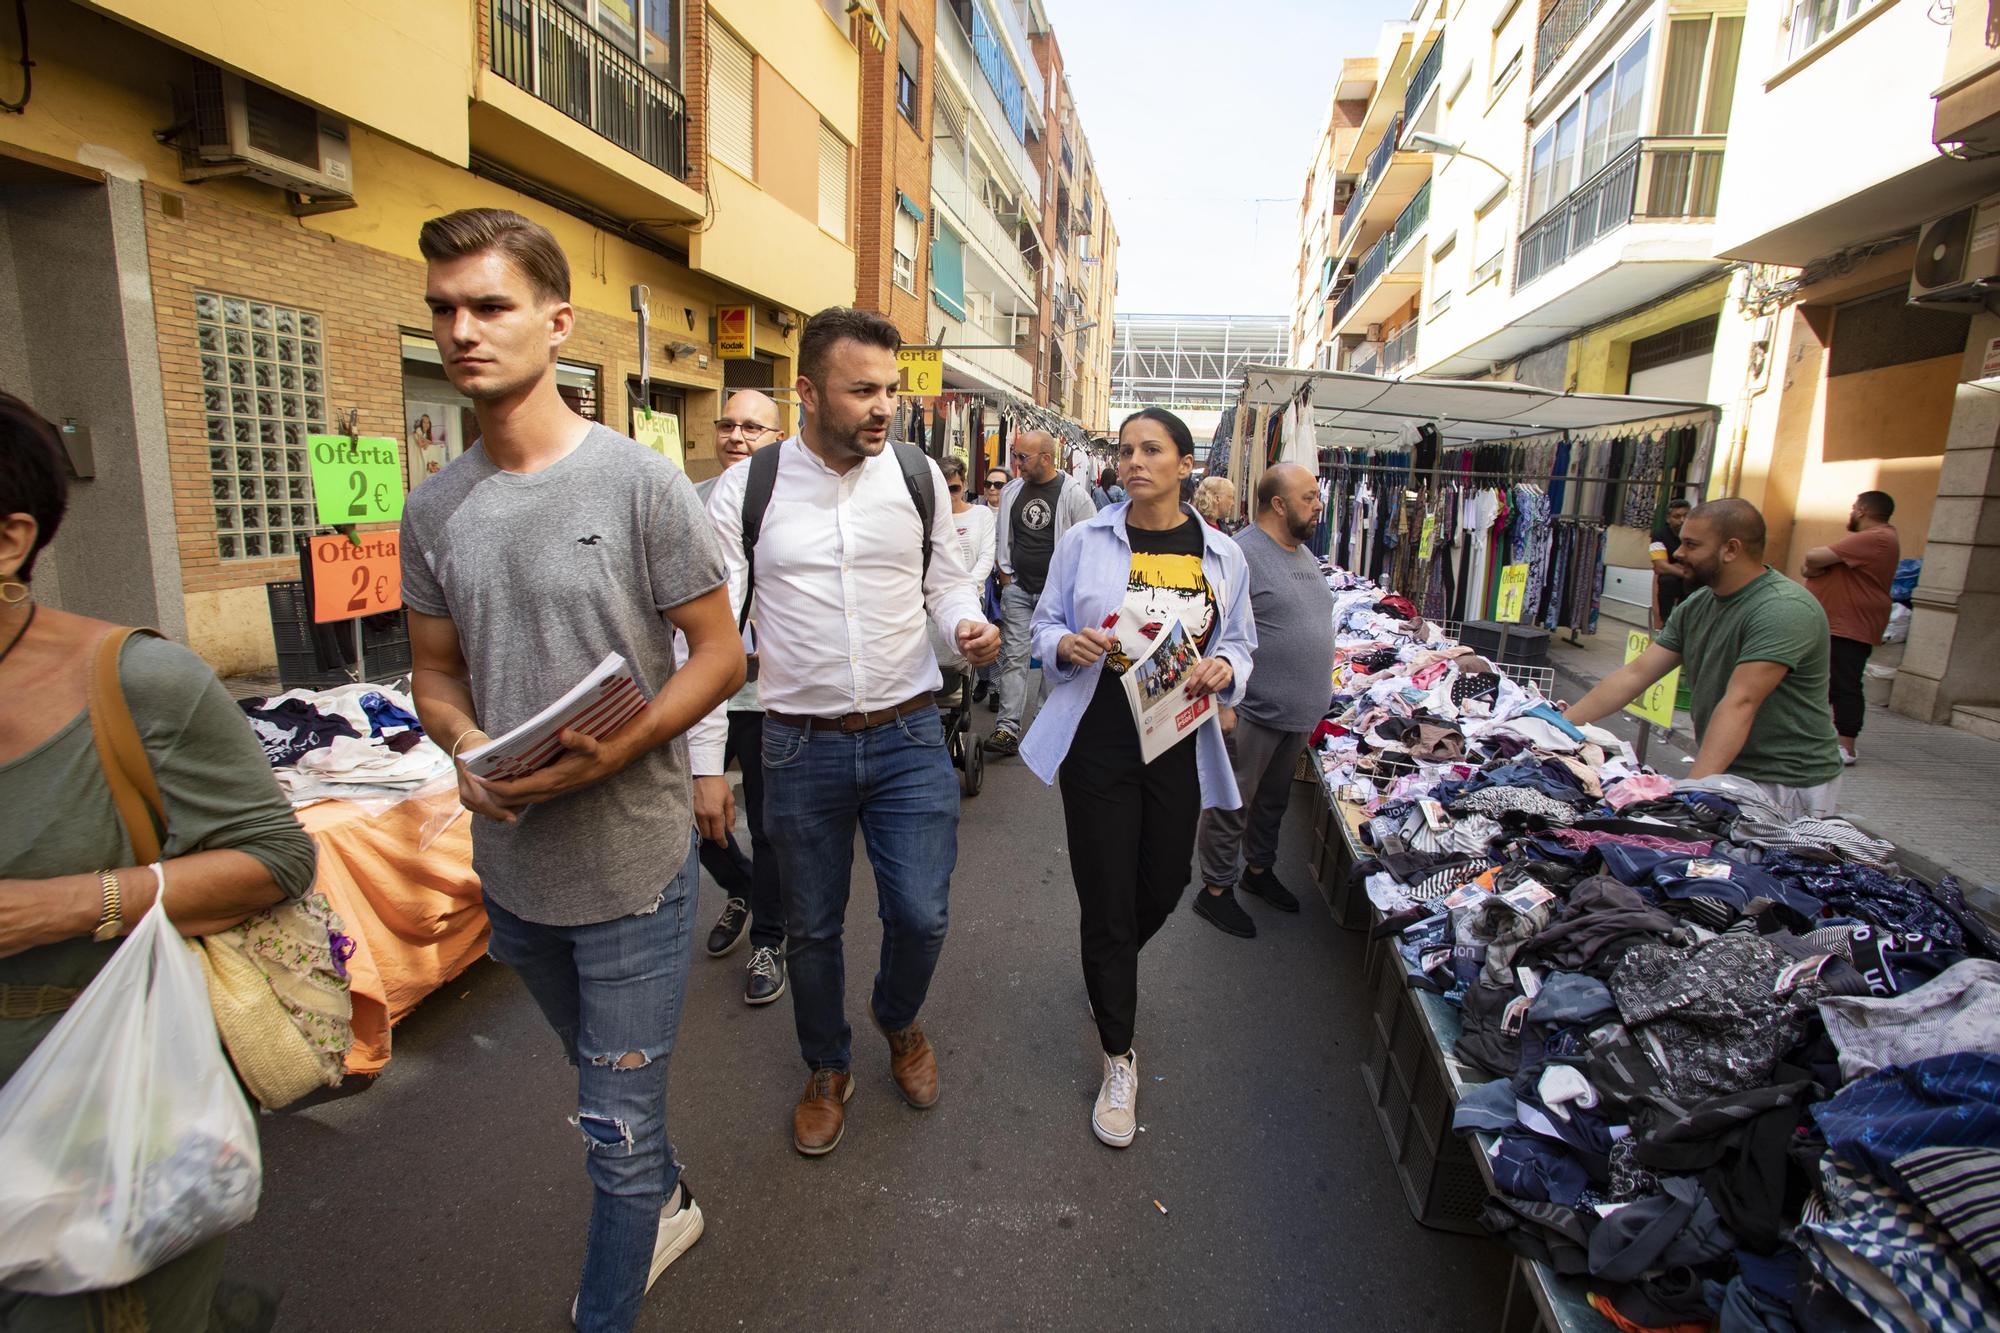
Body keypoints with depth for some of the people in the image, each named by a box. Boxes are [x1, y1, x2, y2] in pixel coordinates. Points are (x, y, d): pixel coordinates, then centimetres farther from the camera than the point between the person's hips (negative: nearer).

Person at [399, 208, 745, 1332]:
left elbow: (720, 654, -11)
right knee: (608, 1082, 27)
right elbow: (436, 673, 11)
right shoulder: (434, 510, 4)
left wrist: (609, 752, -23)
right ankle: (671, 1205, 53)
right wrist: (466, 750, -11)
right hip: (513, 867, 6)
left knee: (616, 1126, 6)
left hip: (633, 862, -6)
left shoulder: (640, 482, -12)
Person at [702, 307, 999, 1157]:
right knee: (812, 926, 15)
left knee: (921, 915, 4)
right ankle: (826, 1070, 43)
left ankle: (899, 1020, 41)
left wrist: (968, 624, -12)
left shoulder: (919, 475, 1)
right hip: (801, 745, 0)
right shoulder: (747, 488, -4)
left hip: (910, 736, 1)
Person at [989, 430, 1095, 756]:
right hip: (1018, 589, 3)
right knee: (1014, 656, -2)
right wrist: (1004, 574, 8)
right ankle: (1008, 728, -3)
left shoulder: (1074, 494, -7)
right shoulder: (1010, 492, 7)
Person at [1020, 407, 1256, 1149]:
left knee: (1161, 891, 16)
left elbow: (1240, 644, 10)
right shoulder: (1085, 542, -2)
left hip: (1181, 748, 3)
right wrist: (1068, 646, -18)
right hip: (1098, 742, -2)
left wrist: (1223, 669, -12)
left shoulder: (1222, 556, 3)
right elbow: (1045, 626, 4)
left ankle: (1109, 976, 52)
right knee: (1106, 901, 3)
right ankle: (1119, 1059, 24)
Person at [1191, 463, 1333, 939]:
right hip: (1252, 714, -9)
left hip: (1298, 714, 9)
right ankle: (1215, 890, 19)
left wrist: (1316, 698, 21)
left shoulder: (1305, 554, 12)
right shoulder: (1241, 555, -18)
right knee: (1232, 805, 5)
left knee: (1274, 800, 22)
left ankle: (1259, 868, 40)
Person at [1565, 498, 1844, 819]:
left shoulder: (1783, 610, -19)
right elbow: (1635, 673, 3)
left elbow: (1740, 704, -28)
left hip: (1787, 785, -7)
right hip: (1724, 776, 7)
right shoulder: (1696, 606, 6)